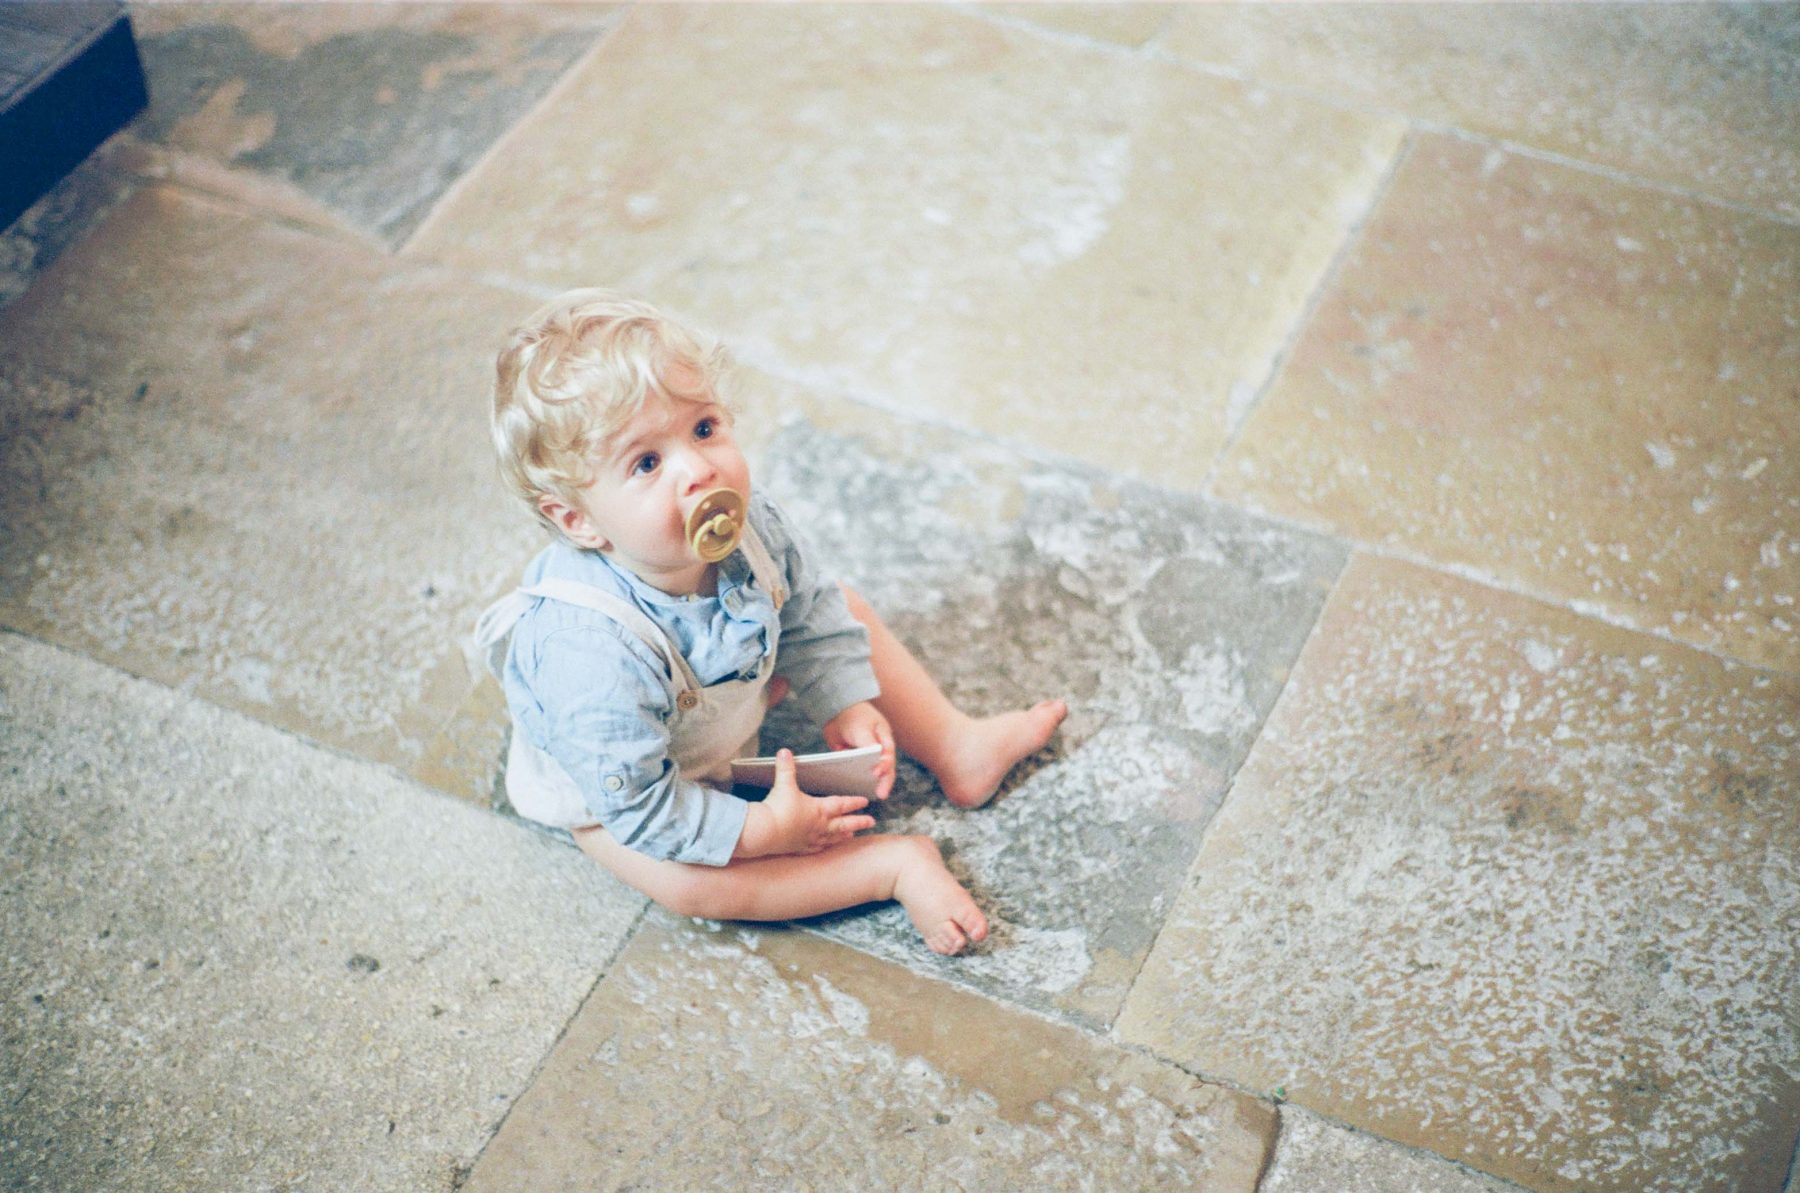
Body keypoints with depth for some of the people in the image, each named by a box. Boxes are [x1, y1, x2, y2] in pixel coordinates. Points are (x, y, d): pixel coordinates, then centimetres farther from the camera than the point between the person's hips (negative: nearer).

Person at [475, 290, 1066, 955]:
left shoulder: (743, 521, -27)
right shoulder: (593, 652, -46)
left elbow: (806, 613, -4)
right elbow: (639, 803, -35)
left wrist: (848, 704, -9)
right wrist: (762, 829, -30)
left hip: (726, 696, 6)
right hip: (614, 776, -6)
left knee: (845, 611, 5)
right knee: (684, 883, -29)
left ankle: (957, 748, 13)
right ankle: (894, 864, -18)